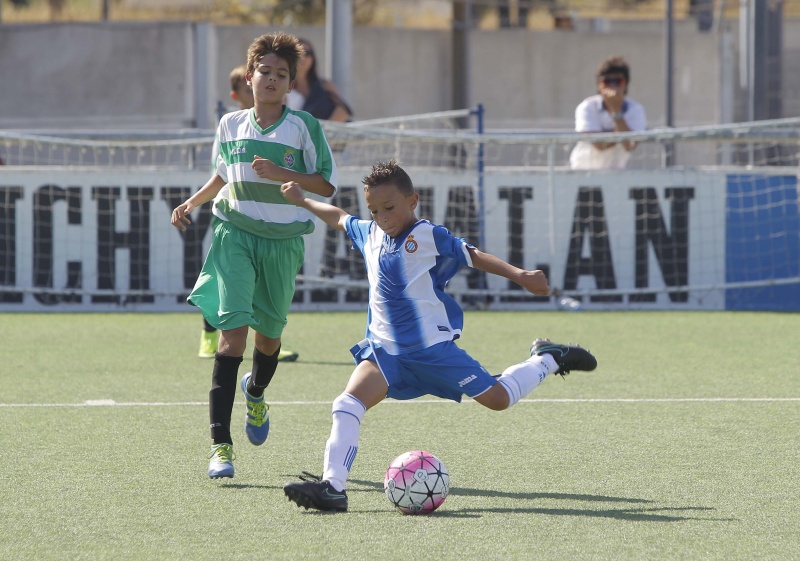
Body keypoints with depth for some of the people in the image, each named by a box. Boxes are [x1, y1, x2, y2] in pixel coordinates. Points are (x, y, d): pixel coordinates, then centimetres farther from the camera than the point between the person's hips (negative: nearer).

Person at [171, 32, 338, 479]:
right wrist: (191, 204, 10)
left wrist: (282, 174, -18)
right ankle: (221, 445, -17)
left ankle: (256, 393, 54)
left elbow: (327, 184, -6)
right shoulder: (230, 126, 5)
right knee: (233, 333, -15)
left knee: (269, 335, 15)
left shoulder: (304, 127, -5)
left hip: (283, 241, 0)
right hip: (234, 236, 0)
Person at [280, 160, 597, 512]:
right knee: (348, 403, -18)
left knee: (498, 398, 2)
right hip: (386, 348, 4)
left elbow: (472, 256, -8)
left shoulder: (429, 237, -9)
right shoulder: (368, 234, 8)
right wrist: (301, 200, 36)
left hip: (433, 348, -4)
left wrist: (519, 276, -18)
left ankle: (547, 360, 30)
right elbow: (339, 218, 27)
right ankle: (332, 486, -23)